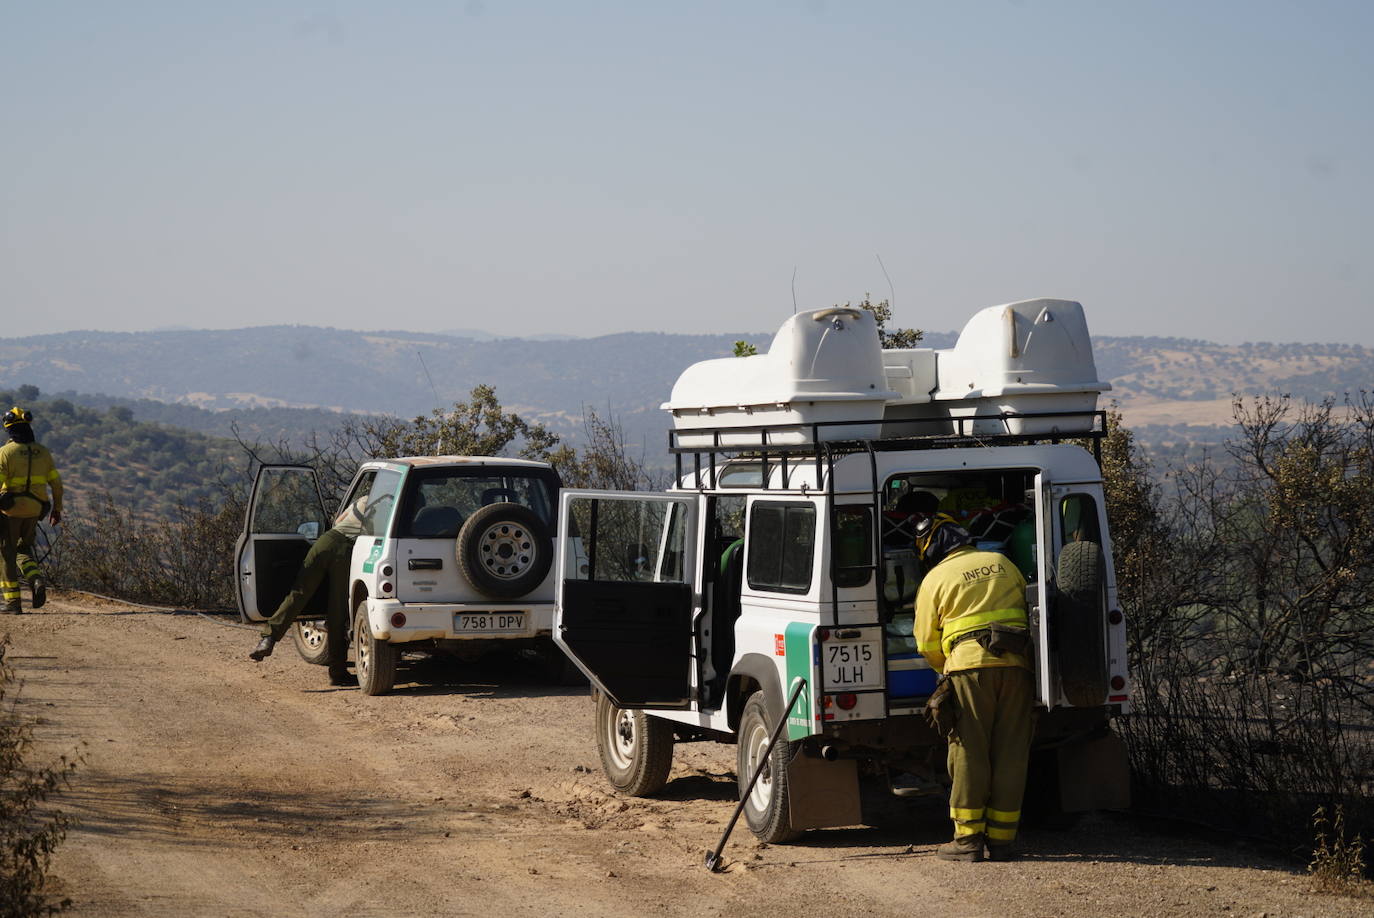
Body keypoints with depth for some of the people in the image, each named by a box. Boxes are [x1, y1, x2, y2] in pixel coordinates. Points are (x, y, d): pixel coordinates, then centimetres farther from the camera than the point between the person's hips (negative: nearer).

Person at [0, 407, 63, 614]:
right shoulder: (42, 452, 3)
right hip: (34, 511, 4)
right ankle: (36, 580, -7)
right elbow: (56, 483, 6)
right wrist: (57, 509, 15)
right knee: (24, 549, 20)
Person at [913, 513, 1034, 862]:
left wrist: (948, 671, 25)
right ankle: (1001, 840, 6)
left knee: (970, 752, 1)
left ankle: (968, 839, 0)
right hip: (1017, 663, 3)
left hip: (969, 665, -3)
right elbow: (1028, 608, 26)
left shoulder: (935, 579, 7)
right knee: (1010, 753, 5)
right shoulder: (1002, 563, 19)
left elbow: (928, 644, 8)